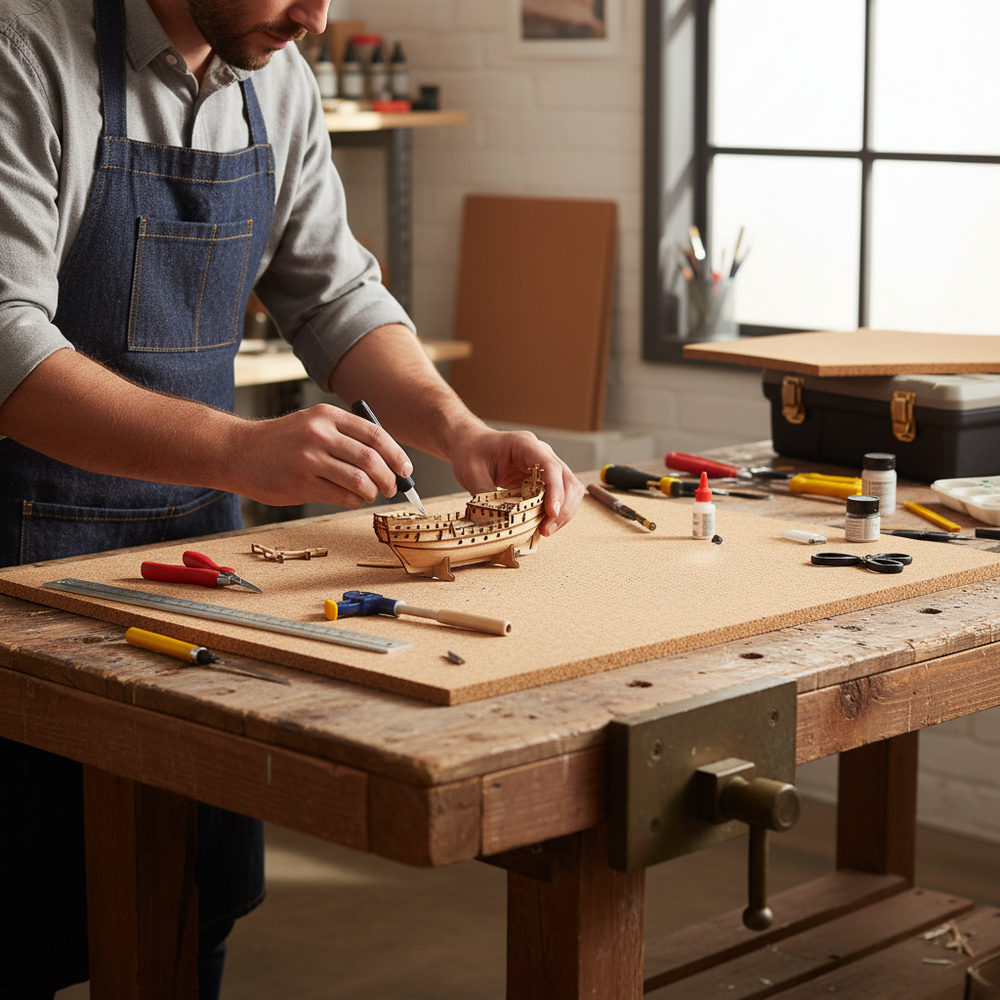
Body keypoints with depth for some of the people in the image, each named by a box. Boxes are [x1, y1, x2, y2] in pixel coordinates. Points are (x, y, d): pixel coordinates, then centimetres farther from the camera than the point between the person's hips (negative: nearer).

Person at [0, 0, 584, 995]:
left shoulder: (277, 82, 4)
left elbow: (334, 294, 9)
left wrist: (456, 428, -9)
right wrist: (239, 450, -38)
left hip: (195, 534, 6)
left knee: (201, 912, 14)